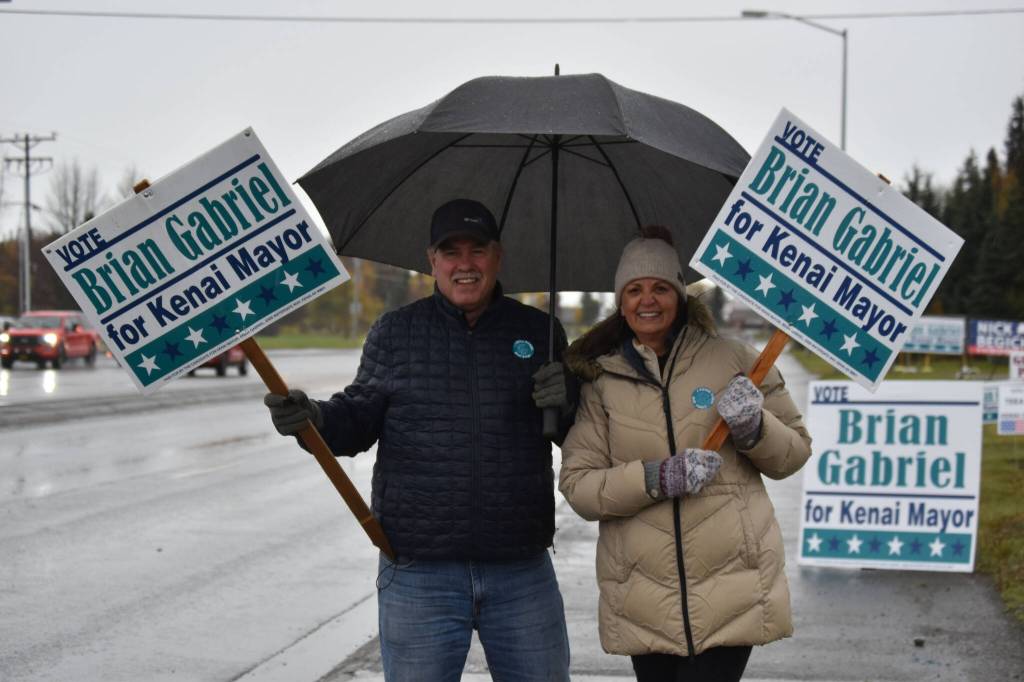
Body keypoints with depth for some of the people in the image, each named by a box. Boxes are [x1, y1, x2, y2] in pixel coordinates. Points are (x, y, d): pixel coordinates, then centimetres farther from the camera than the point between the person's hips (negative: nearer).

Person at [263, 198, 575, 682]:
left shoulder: (538, 331, 7)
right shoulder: (395, 332, 5)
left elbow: (580, 437, 12)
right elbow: (359, 420, 6)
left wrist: (566, 402, -10)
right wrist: (312, 419, -15)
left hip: (521, 572, 1)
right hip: (417, 572, -1)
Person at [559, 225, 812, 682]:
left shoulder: (732, 361, 3)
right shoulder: (600, 379, 5)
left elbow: (794, 452, 9)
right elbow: (576, 486, -2)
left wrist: (753, 427, -12)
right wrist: (657, 478, -17)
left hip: (730, 589, -1)